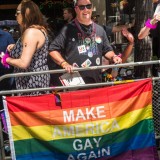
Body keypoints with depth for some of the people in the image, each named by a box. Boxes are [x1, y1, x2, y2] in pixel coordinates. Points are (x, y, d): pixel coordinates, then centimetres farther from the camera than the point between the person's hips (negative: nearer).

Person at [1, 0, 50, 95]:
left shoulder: (31, 32, -20)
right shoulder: (39, 29, 10)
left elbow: (24, 63, -26)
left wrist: (7, 60, -9)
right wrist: (15, 47, 14)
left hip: (32, 81, -10)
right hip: (38, 77, 10)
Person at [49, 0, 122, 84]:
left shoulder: (99, 29, 12)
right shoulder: (68, 29, -2)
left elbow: (107, 50, 21)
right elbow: (53, 49, -3)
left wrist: (113, 57, 1)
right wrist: (64, 63, -16)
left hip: (96, 81, 5)